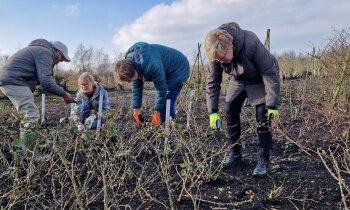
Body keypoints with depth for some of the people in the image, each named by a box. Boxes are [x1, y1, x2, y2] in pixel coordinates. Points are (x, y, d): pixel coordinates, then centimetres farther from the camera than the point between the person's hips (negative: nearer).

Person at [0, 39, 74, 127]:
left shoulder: (40, 50, 25)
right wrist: (63, 94, -14)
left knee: (30, 114, 13)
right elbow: (45, 81, -20)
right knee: (33, 116, -13)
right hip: (13, 80, -11)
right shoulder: (46, 53, -8)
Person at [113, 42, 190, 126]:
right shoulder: (130, 63, -11)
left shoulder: (151, 65, -38)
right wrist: (136, 110, 0)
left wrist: (157, 112, -18)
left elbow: (161, 89, -28)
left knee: (166, 105, -14)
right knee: (162, 103, 9)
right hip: (166, 72, 9)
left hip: (178, 70, -8)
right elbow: (136, 87, -1)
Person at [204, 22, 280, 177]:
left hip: (260, 79, -4)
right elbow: (212, 82, -14)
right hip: (238, 80, 4)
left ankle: (264, 160, -1)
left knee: (263, 115, -13)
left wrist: (272, 104, -29)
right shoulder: (216, 53, -24)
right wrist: (212, 111, -17)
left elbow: (270, 73, -30)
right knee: (230, 111, -3)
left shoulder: (251, 44, -39)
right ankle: (235, 152, 14)